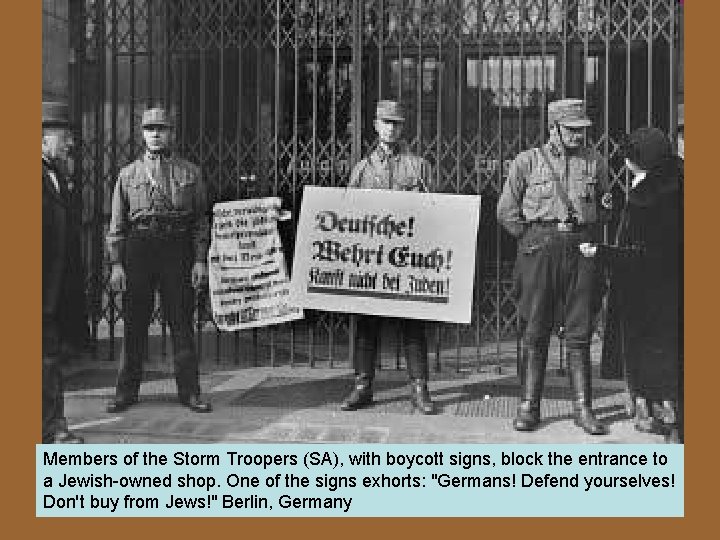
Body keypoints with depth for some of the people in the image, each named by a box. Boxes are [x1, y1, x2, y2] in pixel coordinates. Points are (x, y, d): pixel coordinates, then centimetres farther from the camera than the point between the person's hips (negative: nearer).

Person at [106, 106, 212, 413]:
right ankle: (127, 391, 15)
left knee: (182, 324, 2)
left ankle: (189, 391, 9)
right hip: (138, 250, 1)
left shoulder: (189, 172, 8)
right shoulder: (128, 174, 10)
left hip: (177, 250, -1)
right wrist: (116, 264, 0)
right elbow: (117, 224, 8)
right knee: (134, 324, 5)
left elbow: (201, 220, 7)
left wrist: (200, 260, -2)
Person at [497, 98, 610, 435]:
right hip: (540, 248, -2)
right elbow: (506, 211, 6)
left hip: (581, 248, 2)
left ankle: (583, 408, 10)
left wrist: (590, 240, 11)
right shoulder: (527, 161, 4)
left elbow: (603, 207, 22)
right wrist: (533, 241, 2)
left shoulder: (594, 162, 11)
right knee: (536, 332, 2)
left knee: (579, 334, 3)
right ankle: (529, 407, 9)